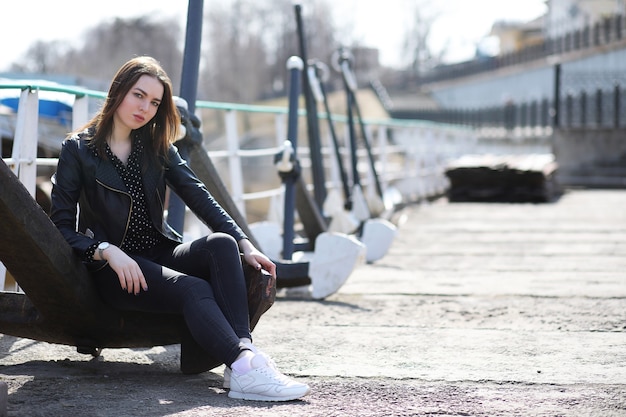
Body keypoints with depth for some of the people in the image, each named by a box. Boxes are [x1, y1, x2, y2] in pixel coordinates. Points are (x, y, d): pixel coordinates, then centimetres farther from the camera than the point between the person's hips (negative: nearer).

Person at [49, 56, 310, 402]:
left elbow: (199, 197, 3)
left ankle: (243, 352, -44)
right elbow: (61, 225, -7)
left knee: (221, 243, -27)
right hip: (113, 270, -5)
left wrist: (245, 244, -10)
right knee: (194, 289, -33)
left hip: (162, 254, 5)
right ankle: (245, 372, -52)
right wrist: (108, 251, -23)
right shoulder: (77, 149, -1)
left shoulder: (157, 147, 14)